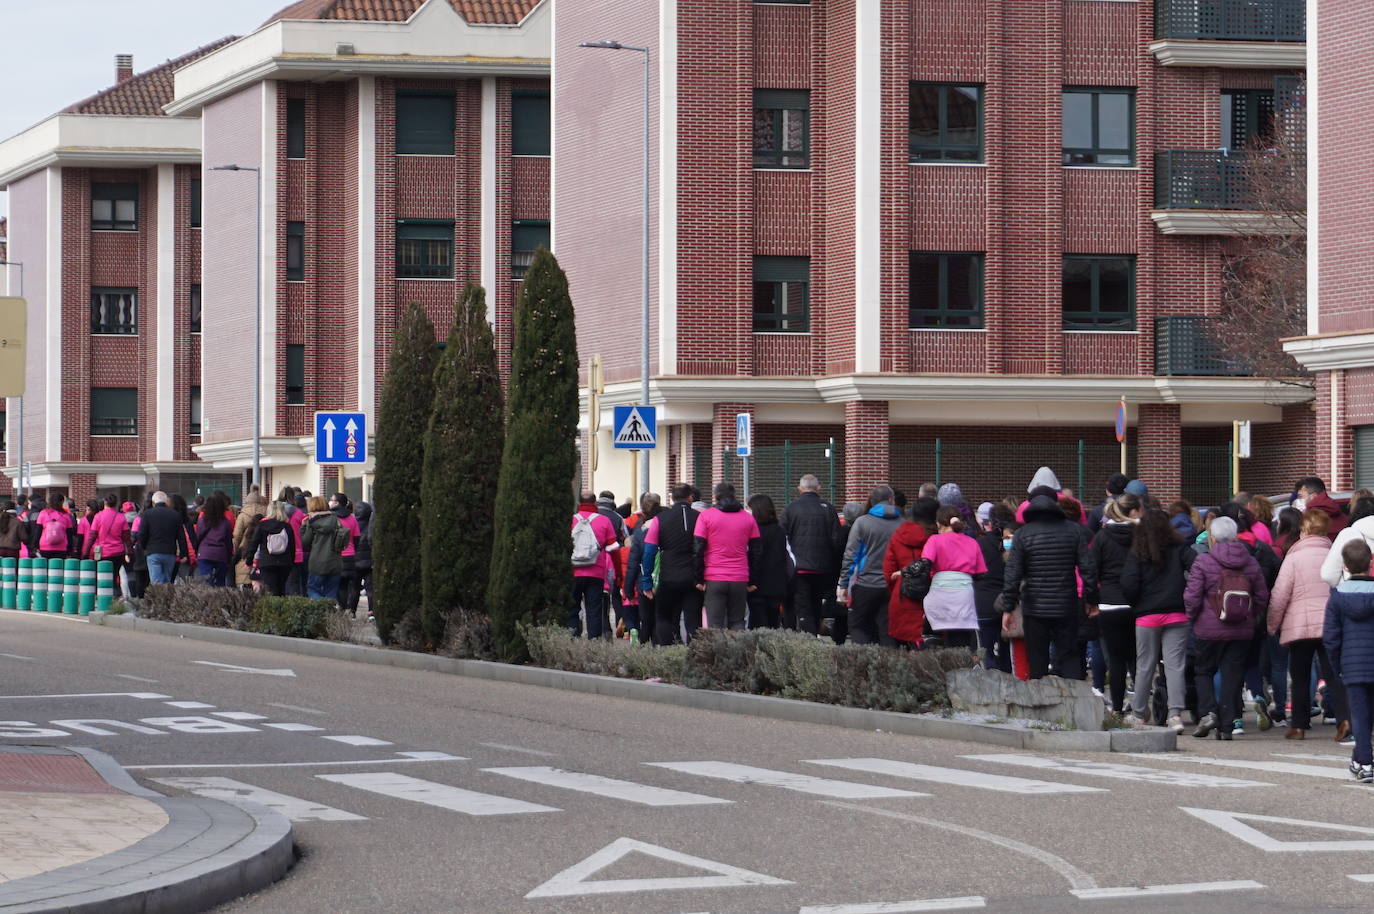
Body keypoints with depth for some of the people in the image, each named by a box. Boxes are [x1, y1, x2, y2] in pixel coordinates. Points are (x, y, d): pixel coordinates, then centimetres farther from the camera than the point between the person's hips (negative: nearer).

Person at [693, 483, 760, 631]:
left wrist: (699, 579, 1)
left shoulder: (705, 516, 1)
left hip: (714, 579, -2)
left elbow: (698, 549, -3)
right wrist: (752, 581, 14)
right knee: (737, 623, 7)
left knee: (715, 624, -3)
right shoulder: (748, 518, 10)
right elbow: (755, 552, 10)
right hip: (740, 580, 2)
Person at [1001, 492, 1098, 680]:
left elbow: (1012, 575, -7)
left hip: (1034, 608, -1)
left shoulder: (1022, 534, -4)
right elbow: (1088, 568, -1)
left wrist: (1008, 608, -2)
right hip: (1067, 608, 1)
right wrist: (1092, 601, 9)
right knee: (1069, 657, 8)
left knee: (1037, 660, 5)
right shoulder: (1073, 531, 1)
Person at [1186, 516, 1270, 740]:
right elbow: (1262, 597, 9)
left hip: (1209, 629, -3)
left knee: (1203, 670, 13)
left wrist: (1192, 617, 8)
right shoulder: (1251, 563, 4)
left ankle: (1208, 712, -7)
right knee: (1232, 674, 7)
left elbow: (1192, 596, -9)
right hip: (1242, 631, 3)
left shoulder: (1203, 562, -9)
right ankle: (1228, 724, 5)